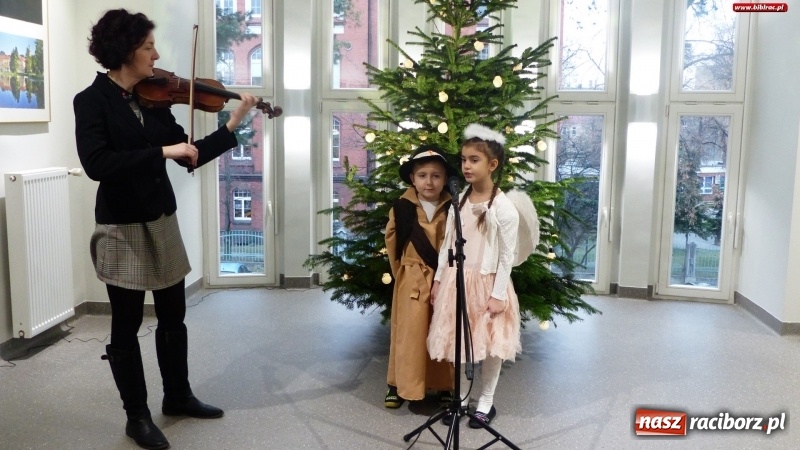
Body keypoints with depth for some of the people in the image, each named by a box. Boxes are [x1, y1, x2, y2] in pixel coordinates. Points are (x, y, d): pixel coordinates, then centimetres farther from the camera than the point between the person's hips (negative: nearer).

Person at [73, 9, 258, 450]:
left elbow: (190, 157, 5)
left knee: (173, 316, 15)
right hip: (121, 227, -6)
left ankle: (178, 396, 33)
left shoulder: (153, 98, 5)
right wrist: (163, 151, -28)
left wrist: (232, 124, -3)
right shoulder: (92, 101, -11)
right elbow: (96, 164, -25)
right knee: (127, 324, 7)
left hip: (162, 221, 6)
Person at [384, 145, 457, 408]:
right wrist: (401, 272, 10)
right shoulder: (402, 208, -5)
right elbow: (392, 242, 6)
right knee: (409, 333, 4)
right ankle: (398, 385, 18)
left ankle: (444, 386, 24)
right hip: (412, 281, -1)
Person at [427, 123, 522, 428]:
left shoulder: (504, 208, -13)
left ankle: (486, 401, 26)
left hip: (486, 283, -5)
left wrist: (498, 295, -13)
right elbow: (447, 244, 9)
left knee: (489, 344, 8)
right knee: (458, 342, 13)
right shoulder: (458, 202, 3)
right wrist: (438, 279, 7)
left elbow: (507, 256, -12)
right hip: (456, 280, 5)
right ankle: (461, 397, 30)